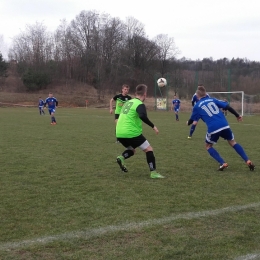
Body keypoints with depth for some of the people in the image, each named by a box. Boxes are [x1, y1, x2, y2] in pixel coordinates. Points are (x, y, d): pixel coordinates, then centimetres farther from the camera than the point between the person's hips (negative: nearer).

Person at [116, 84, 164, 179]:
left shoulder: (128, 102, 17)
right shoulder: (140, 104, -9)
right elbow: (143, 116, -28)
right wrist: (153, 126, -21)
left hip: (119, 134, 8)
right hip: (131, 133, -8)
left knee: (131, 150, 28)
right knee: (149, 149, 4)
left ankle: (121, 157, -2)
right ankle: (153, 172, -4)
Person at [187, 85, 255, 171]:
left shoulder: (197, 106, 11)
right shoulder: (212, 100, 18)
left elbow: (192, 119, 22)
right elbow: (227, 106, 12)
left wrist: (188, 123, 45)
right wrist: (237, 115, 20)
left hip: (213, 128, -3)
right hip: (224, 125, 3)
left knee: (208, 146, 20)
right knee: (233, 142, 21)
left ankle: (223, 163, 3)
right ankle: (248, 161, 10)